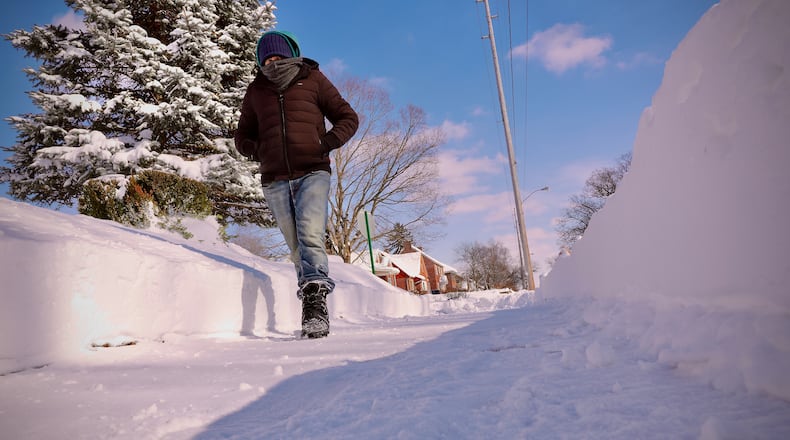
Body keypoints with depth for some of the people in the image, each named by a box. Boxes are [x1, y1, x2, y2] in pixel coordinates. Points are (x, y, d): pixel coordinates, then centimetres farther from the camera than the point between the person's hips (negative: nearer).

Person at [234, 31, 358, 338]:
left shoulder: (312, 79, 10)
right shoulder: (256, 90, 18)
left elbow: (348, 118, 10)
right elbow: (242, 136, 25)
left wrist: (327, 142, -8)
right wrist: (257, 151, 2)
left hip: (312, 173, -3)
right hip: (275, 180, 3)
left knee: (310, 236, -23)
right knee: (296, 247, 2)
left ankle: (315, 300, -27)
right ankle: (315, 312, 7)